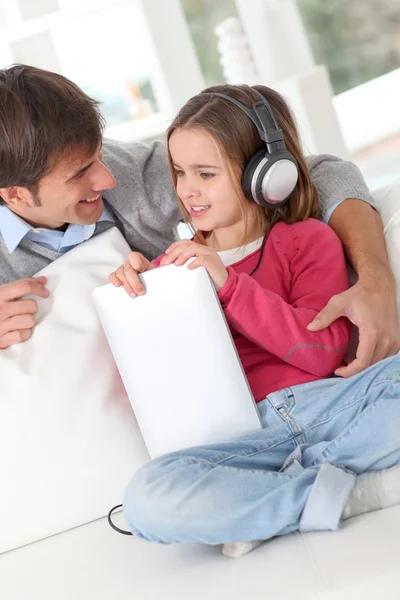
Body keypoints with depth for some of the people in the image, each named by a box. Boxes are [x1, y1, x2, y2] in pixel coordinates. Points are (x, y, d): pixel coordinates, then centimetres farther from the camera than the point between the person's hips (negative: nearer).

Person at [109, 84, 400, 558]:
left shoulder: (307, 240, 12)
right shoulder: (174, 265, 19)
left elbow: (322, 352, -3)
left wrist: (229, 284, -9)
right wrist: (133, 298, -2)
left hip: (320, 404, -1)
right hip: (243, 435, 1)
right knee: (146, 498, -30)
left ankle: (267, 506, -23)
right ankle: (352, 492, -23)